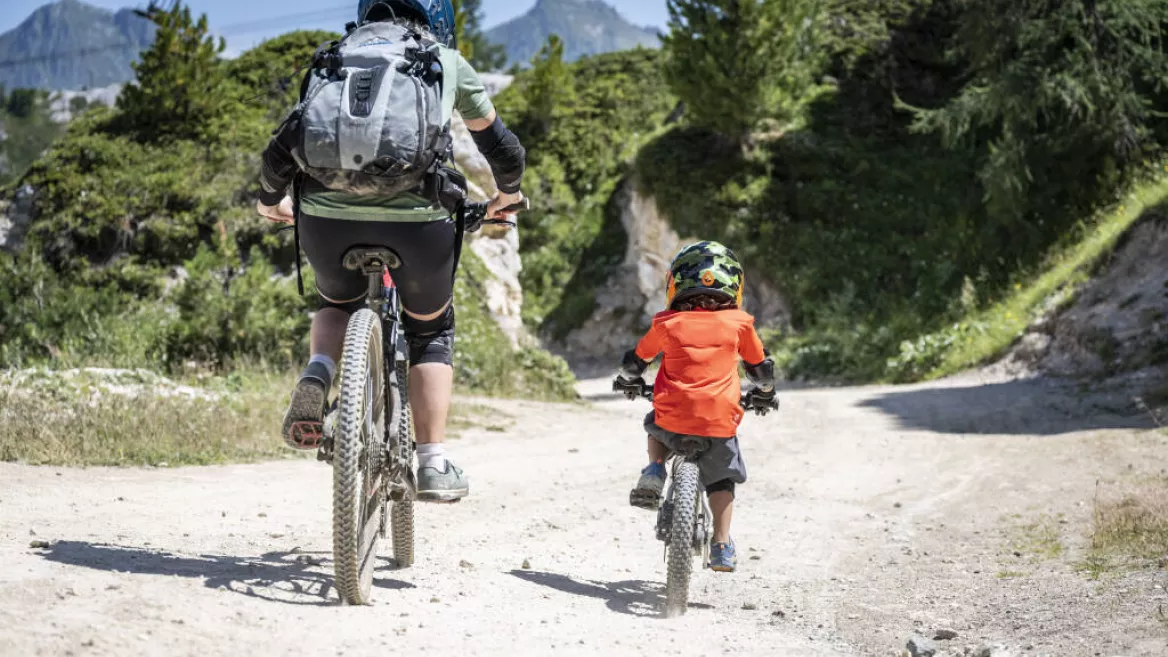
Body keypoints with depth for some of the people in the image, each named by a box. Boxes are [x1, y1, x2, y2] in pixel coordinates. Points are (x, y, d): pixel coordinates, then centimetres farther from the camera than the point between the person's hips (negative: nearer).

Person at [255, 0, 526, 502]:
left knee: (338, 305, 33)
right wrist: (506, 195, 47)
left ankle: (317, 377, 3)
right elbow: (506, 153, 26)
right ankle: (434, 465, 15)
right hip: (416, 217, -2)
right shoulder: (448, 63, 19)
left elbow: (282, 150, 20)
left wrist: (271, 201, 39)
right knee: (431, 330, 23)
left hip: (327, 215, 2)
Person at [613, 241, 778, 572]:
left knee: (656, 428, 34)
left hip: (673, 417, 1)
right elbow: (762, 366, 19)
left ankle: (654, 471, 10)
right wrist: (764, 394, 40)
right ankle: (721, 547, 11)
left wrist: (627, 381, 42)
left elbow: (636, 360, 19)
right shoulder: (739, 323, 5)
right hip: (720, 420, 0)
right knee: (721, 479, 19)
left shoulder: (668, 323, 5)